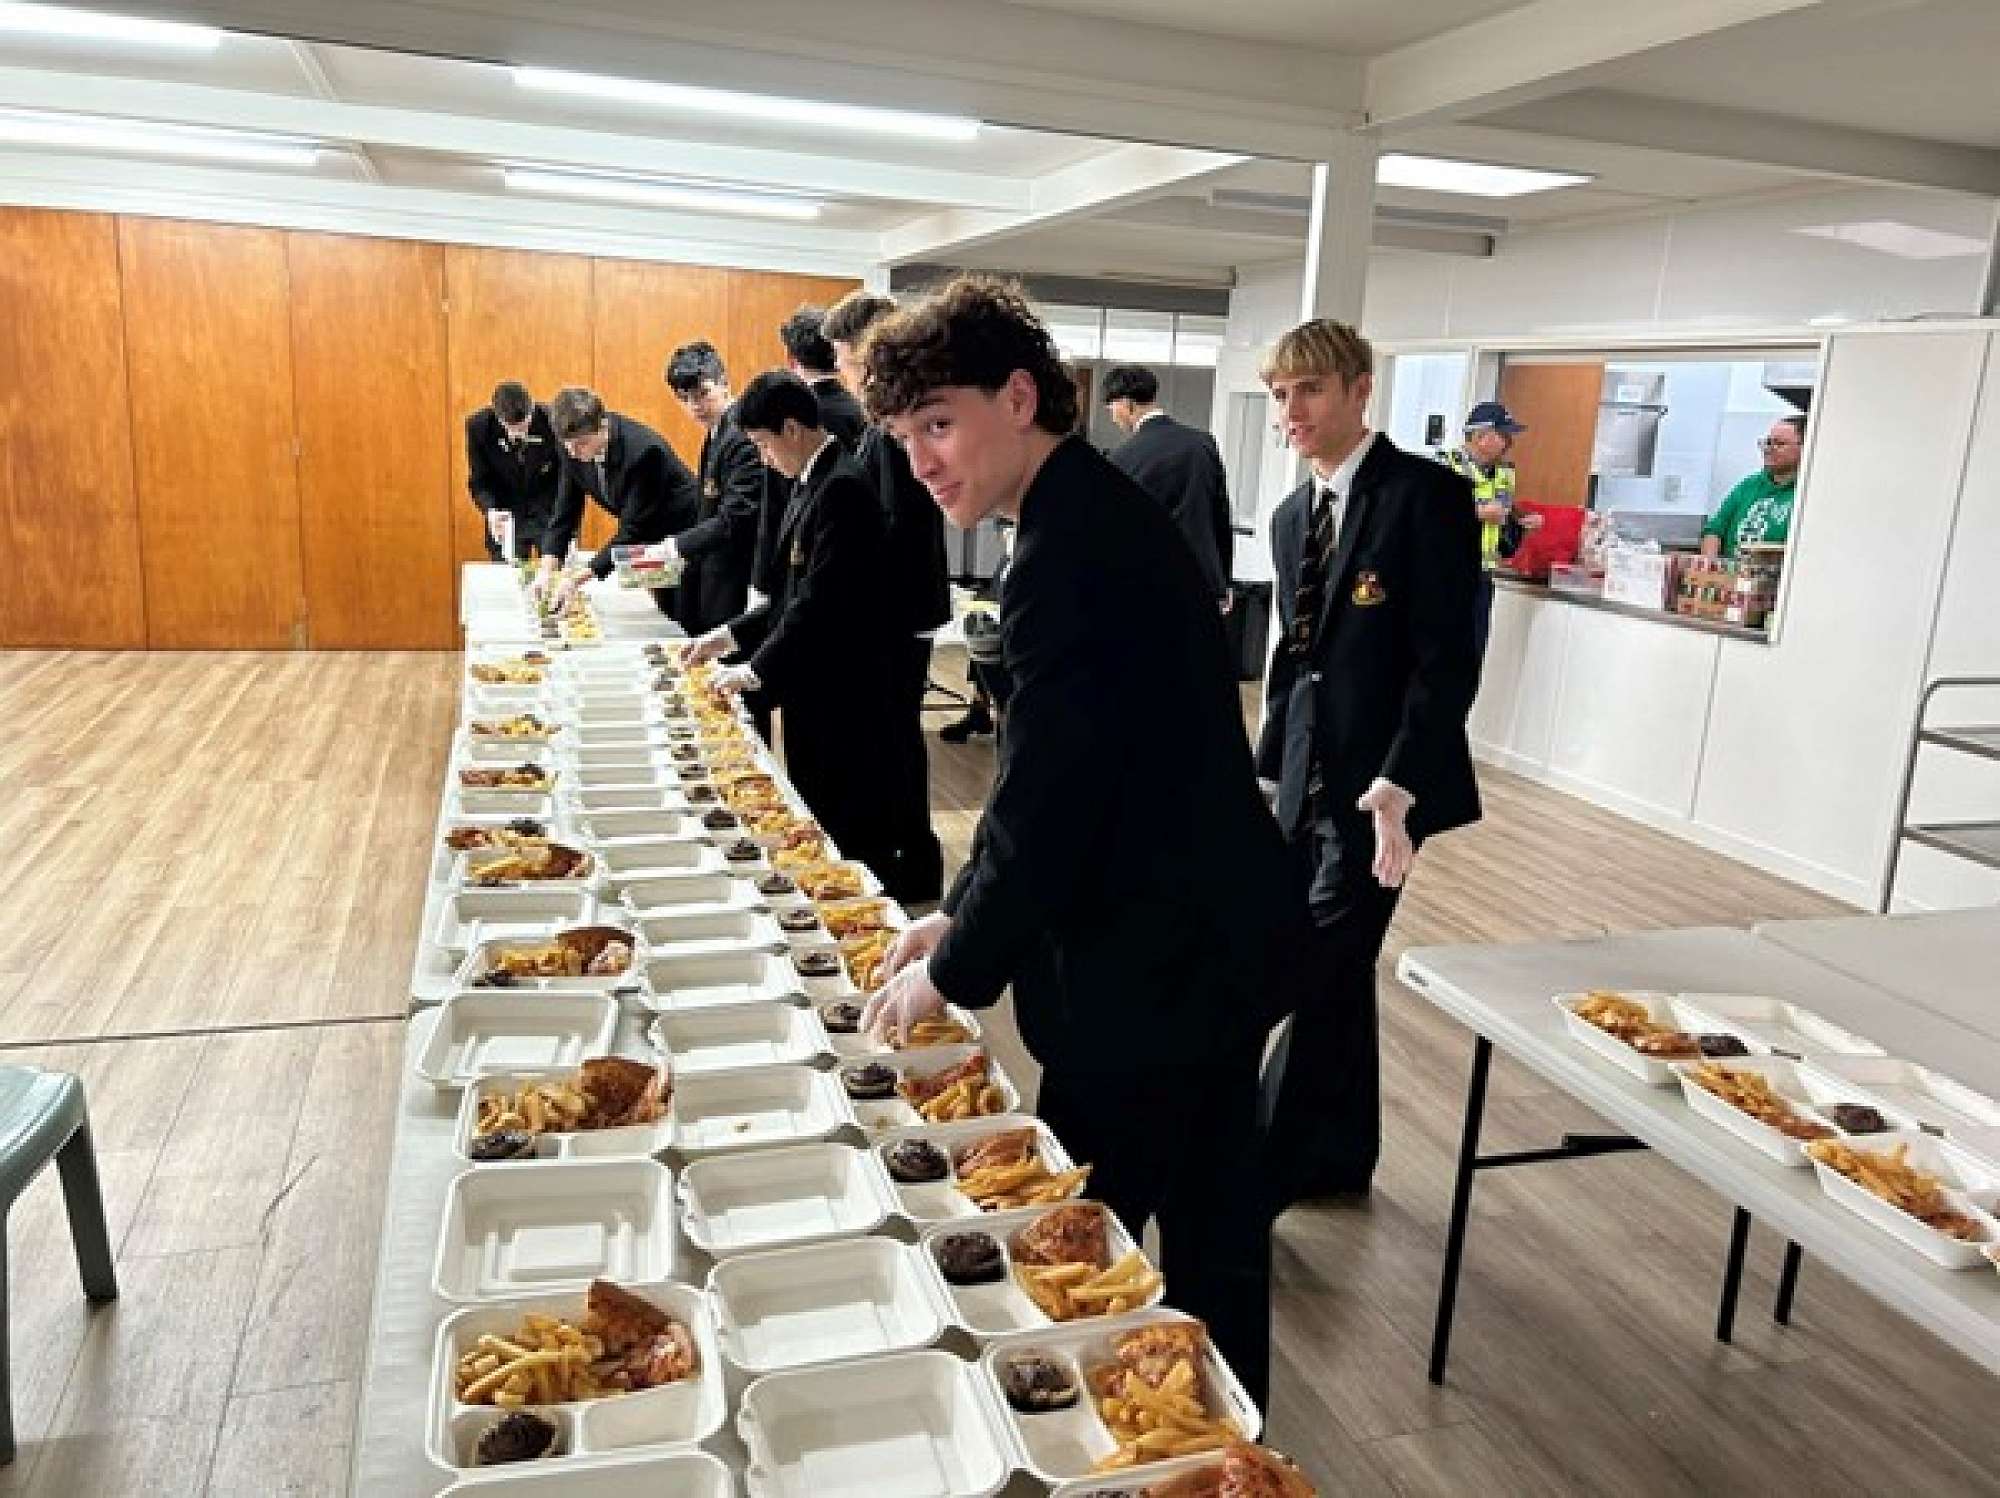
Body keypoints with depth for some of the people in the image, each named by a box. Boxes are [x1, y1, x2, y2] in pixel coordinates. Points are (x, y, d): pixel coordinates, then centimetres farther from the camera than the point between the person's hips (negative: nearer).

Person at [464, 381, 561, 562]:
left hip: (550, 513, -1)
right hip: (505, 516, 1)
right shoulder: (478, 425, -14)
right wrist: (490, 510, -27)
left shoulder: (552, 421, -19)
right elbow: (478, 481, -6)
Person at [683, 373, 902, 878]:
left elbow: (822, 600, -22)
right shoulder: (811, 482, 12)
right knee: (813, 817, 17)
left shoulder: (842, 488, -18)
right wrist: (733, 634, 11)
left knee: (848, 831, 0)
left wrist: (760, 668, -12)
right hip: (812, 689, 10)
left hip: (843, 694, -10)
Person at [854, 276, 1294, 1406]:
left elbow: (1047, 797, -24)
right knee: (1207, 1223, 22)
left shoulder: (1073, 550, -22)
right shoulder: (1101, 514, 9)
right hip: (1214, 935, 10)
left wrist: (955, 971, -9)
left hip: (1154, 968, -10)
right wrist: (965, 915, 12)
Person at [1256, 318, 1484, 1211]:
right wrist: (1271, 768, 13)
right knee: (1332, 974, 16)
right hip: (1306, 782, 7)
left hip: (1379, 786, -7)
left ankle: (1261, 1180, 10)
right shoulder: (1292, 515, 12)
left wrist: (1396, 787, -23)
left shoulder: (1426, 494, -11)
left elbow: (1448, 659, -17)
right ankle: (1341, 1159, 32)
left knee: (1317, 982, -3)